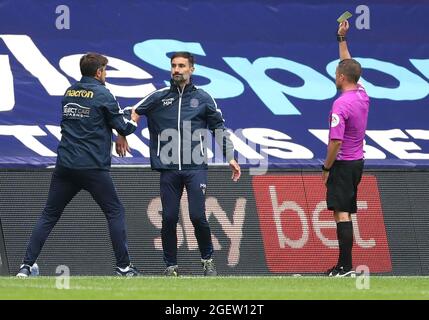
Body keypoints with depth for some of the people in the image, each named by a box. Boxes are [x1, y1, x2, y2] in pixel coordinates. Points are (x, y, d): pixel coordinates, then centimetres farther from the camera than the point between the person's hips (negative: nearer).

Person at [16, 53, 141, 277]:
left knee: (49, 216, 8)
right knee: (115, 212, 7)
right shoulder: (102, 95, -5)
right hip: (93, 167, -5)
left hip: (65, 166, 5)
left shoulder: (69, 93, 13)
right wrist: (133, 121, 22)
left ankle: (26, 265, -1)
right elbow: (123, 127, -1)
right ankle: (123, 266, 5)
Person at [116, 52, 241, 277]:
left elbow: (219, 128, 14)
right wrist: (122, 135, -5)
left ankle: (207, 260, 10)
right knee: (169, 218, 0)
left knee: (197, 216, -9)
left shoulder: (202, 98, 9)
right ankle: (170, 266, 13)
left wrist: (230, 157, 10)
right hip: (168, 168, 1)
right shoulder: (159, 97, 9)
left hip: (195, 167, -1)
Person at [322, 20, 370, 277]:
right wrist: (342, 39, 28)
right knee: (347, 213, 12)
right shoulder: (362, 95, 4)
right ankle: (345, 264, 14)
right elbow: (349, 65, 21)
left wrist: (327, 167, -10)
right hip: (357, 162, 9)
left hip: (343, 164, -9)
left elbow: (336, 142, -22)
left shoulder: (341, 105, -20)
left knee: (342, 214, -9)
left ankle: (345, 267, -14)